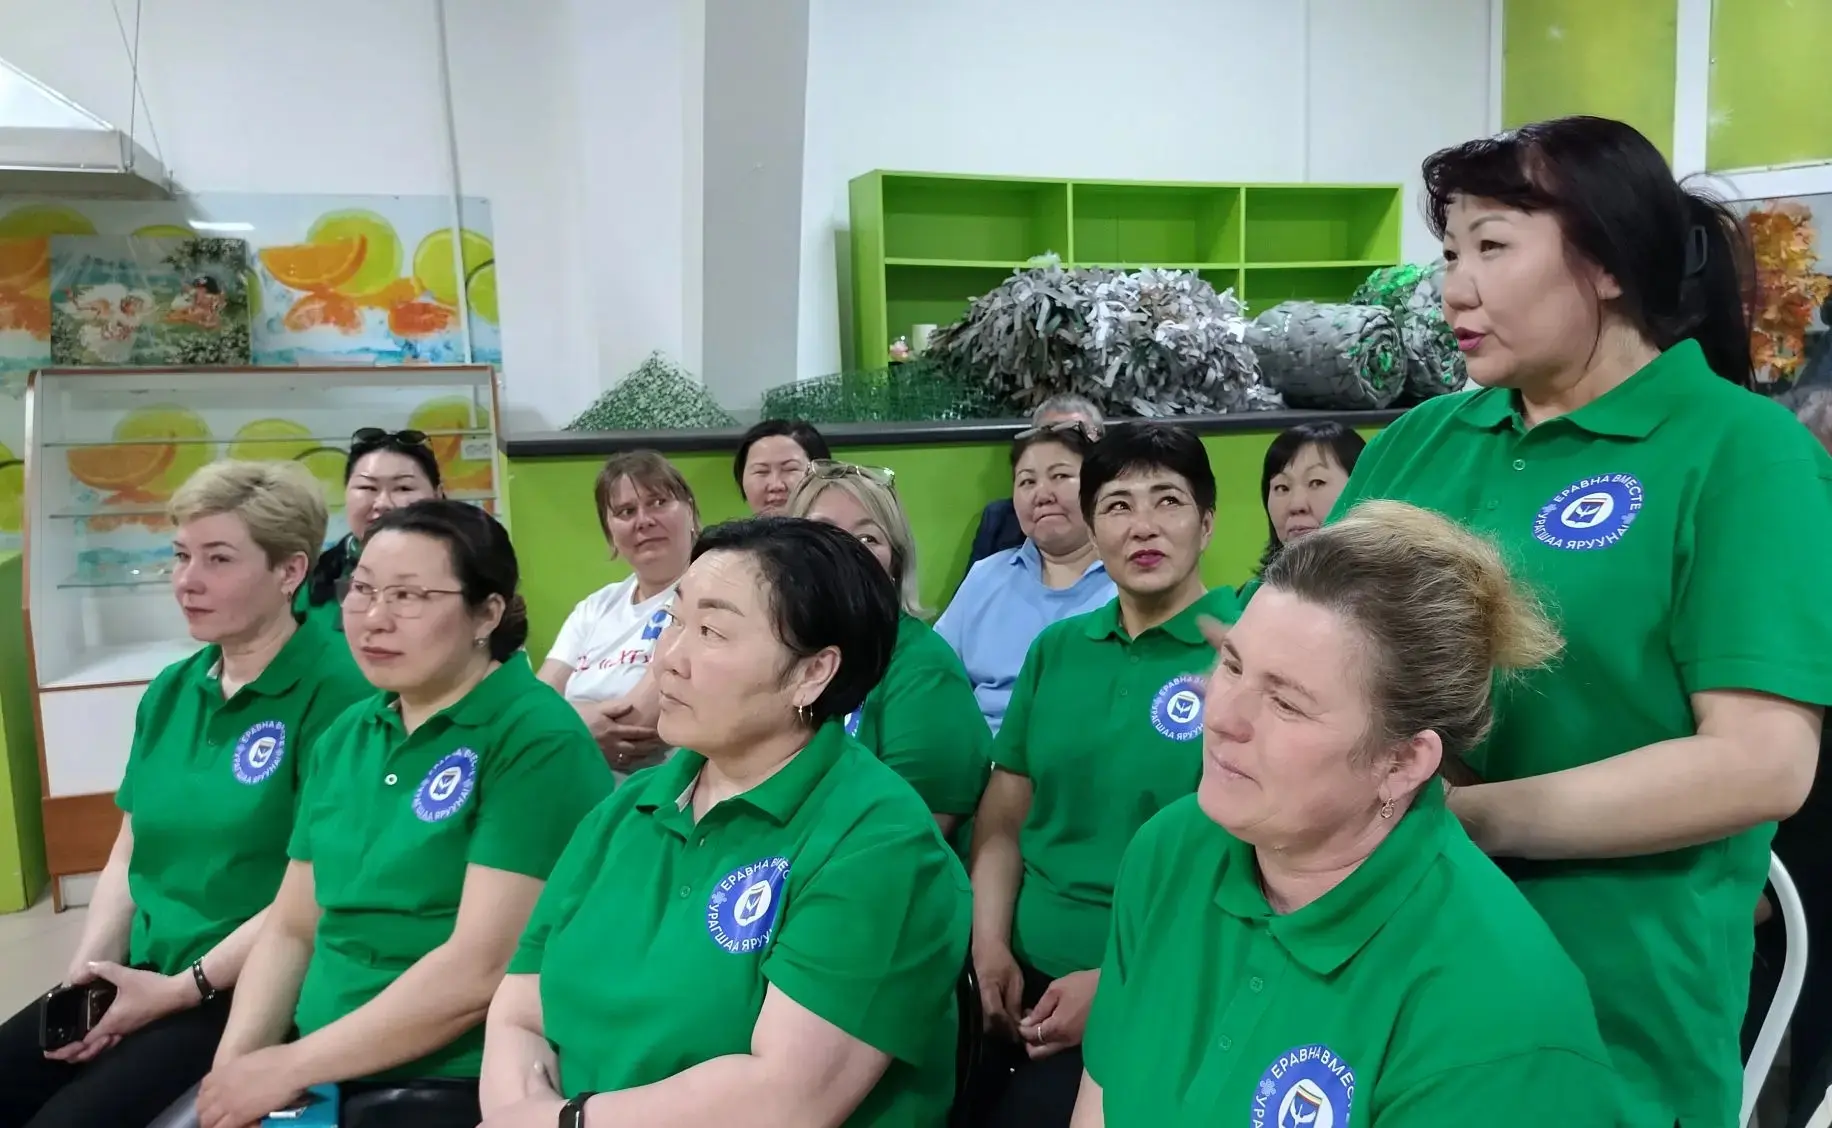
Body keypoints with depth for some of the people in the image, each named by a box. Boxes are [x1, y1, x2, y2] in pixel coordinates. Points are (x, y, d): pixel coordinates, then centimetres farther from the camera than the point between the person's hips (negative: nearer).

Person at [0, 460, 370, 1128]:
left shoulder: (334, 690, -14)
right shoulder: (168, 692, 10)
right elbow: (129, 854, 15)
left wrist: (182, 989, -15)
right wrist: (89, 966, -1)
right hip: (137, 974, 7)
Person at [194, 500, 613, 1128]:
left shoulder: (537, 741, -14)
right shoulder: (346, 736, 8)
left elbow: (480, 970, -19)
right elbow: (291, 929, 10)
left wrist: (291, 1064, -14)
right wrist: (236, 1062, -5)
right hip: (321, 1072, 6)